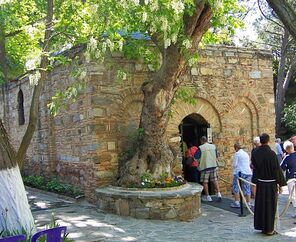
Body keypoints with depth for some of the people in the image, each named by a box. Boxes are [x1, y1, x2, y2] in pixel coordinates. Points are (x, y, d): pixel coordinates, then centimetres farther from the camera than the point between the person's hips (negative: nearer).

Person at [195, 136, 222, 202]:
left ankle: (207, 196, 10)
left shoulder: (201, 148, -8)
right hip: (214, 165, 4)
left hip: (205, 166, -4)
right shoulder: (213, 146, 5)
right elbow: (216, 156, 15)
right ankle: (218, 194, 0)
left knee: (205, 182, 6)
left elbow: (196, 158, -8)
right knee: (215, 180, 10)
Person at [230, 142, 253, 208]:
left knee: (236, 187, 3)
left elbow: (234, 164, -7)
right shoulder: (246, 154, 17)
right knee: (247, 188, 8)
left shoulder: (237, 154, -5)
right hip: (248, 172, 7)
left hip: (240, 173, -6)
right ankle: (248, 203, 7)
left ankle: (237, 202, -2)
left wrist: (233, 165, 13)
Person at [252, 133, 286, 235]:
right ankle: (269, 229, 10)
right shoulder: (271, 153, -18)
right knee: (270, 206, 4)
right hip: (271, 183, -5)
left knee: (260, 204, 14)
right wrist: (280, 183, -6)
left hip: (260, 183, 5)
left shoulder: (255, 153, -2)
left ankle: (261, 226, 23)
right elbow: (277, 169, -14)